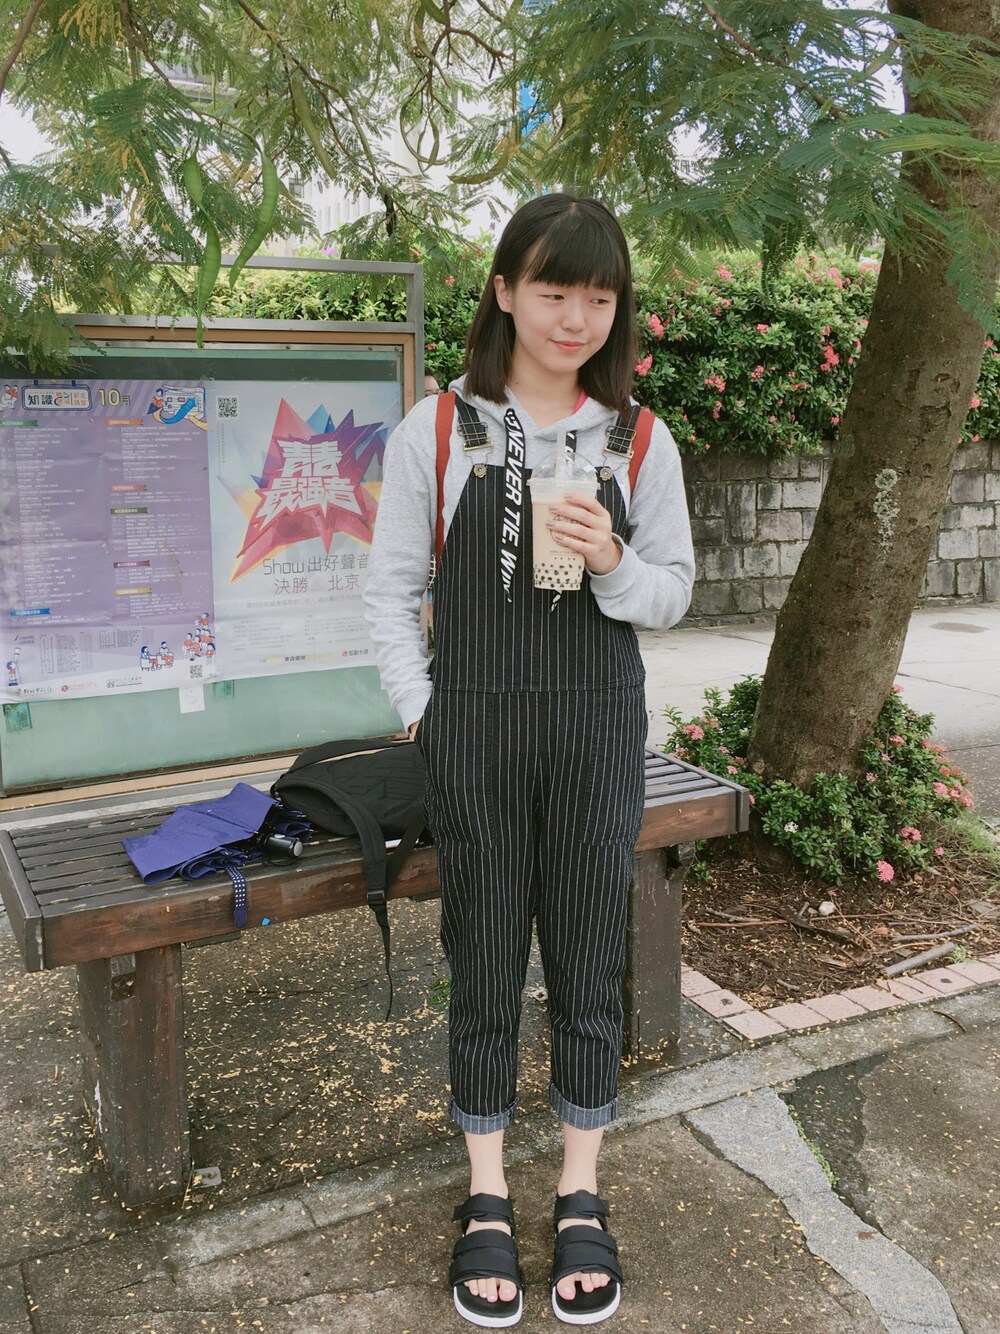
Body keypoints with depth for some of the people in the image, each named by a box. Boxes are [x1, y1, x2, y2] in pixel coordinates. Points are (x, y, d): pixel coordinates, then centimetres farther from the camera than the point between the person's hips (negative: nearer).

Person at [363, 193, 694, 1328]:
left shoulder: (639, 442, 1)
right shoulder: (436, 432, -3)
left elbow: (673, 593, 6)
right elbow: (392, 588, 1)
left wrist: (614, 562, -14)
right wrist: (424, 712, -7)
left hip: (598, 731, 1)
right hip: (474, 732, -1)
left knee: (590, 959, 10)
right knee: (483, 961, 10)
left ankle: (580, 1195, 30)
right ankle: (486, 1197, 29)